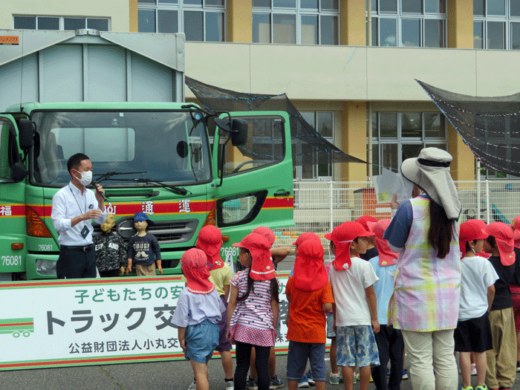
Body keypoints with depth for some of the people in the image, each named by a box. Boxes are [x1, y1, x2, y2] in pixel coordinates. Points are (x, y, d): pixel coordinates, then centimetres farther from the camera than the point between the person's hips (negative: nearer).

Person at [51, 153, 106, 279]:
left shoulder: (91, 194, 13)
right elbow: (58, 225, -17)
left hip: (89, 252, 6)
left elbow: (101, 220, 11)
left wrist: (100, 201, -4)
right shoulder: (61, 196, -7)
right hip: (71, 253, -6)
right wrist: (82, 217, -28)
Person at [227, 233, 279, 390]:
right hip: (265, 328, 1)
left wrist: (229, 327, 7)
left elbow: (232, 303, -2)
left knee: (242, 365, 6)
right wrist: (274, 327, 13)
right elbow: (274, 305, 3)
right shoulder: (272, 279, 0)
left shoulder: (239, 278, -4)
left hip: (243, 327, -1)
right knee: (263, 366, 3)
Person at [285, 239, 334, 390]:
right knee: (318, 366, 5)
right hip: (317, 332, -1)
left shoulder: (292, 281, -6)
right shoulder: (324, 283, -12)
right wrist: (319, 309, 1)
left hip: (297, 331, 1)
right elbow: (327, 307, -19)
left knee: (295, 366, 11)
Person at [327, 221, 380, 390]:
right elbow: (370, 294, -4)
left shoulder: (333, 267, 4)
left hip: (343, 319, 3)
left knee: (347, 360, 4)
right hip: (362, 319, -3)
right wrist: (374, 318, 3)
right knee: (365, 359, 4)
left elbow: (332, 294, 9)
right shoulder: (364, 266, -8)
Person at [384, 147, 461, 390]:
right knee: (445, 358, 10)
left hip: (416, 291, -5)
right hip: (447, 290, 5)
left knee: (420, 360, -1)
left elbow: (394, 245, -4)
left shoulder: (410, 208, -15)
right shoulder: (453, 206, 0)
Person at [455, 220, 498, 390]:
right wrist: (488, 306, 13)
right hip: (480, 312, 0)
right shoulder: (483, 263, -9)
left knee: (464, 352, 4)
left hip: (460, 313, 0)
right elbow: (491, 289, -4)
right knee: (481, 351, 10)